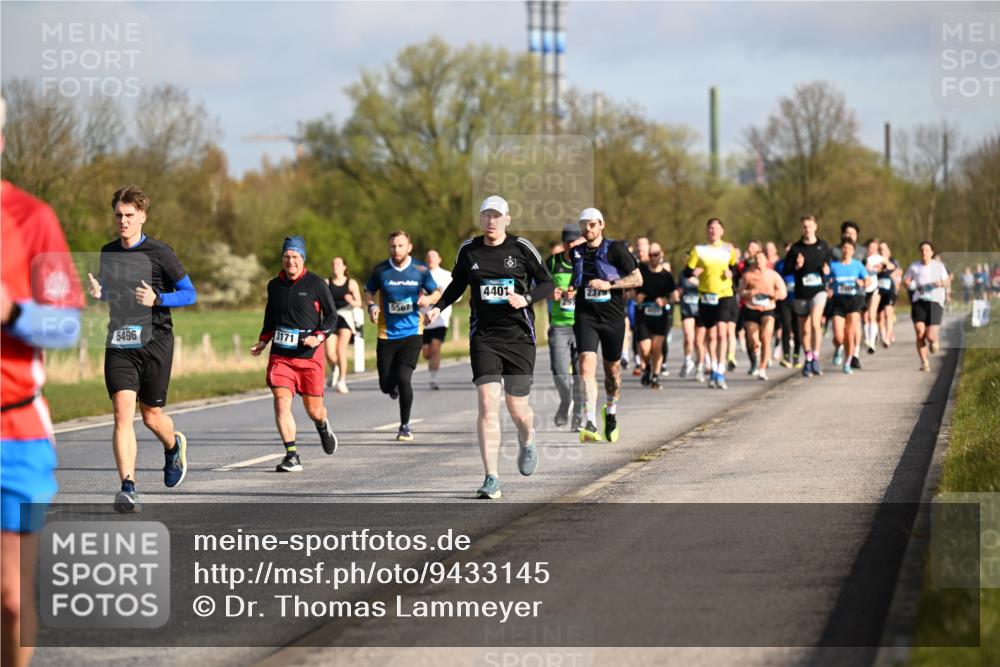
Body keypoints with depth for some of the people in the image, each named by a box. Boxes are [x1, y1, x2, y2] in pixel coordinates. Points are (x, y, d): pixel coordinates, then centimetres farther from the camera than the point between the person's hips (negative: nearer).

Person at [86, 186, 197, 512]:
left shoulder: (159, 253, -5)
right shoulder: (107, 252, 9)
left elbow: (190, 293, -2)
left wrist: (157, 299, -19)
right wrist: (98, 292, 2)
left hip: (155, 343, -3)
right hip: (119, 345, 3)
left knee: (152, 417, 8)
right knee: (123, 412, -14)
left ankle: (174, 446, 44)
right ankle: (128, 488, -17)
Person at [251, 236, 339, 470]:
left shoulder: (316, 283, -3)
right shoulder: (274, 285, 8)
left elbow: (332, 315, 2)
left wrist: (319, 336, -14)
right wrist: (263, 341, 11)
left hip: (310, 356, -2)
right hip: (280, 355, 2)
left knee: (313, 409, 6)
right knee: (281, 402, -15)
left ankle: (323, 427, 43)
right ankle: (292, 457, -13)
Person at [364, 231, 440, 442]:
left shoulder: (420, 270, -1)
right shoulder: (380, 271, -1)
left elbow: (437, 292, 10)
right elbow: (368, 291, 13)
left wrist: (429, 298, -13)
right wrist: (372, 306, -8)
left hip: (411, 333, -1)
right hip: (386, 335, 1)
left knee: (403, 378, -15)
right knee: (386, 385, 2)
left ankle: (405, 425, 3)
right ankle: (394, 386, 43)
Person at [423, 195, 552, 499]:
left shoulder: (521, 248, -2)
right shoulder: (468, 251, 5)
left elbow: (547, 283, 4)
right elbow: (457, 285, 19)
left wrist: (526, 298, -15)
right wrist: (437, 307, 3)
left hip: (519, 335, -1)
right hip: (484, 335, 1)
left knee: (518, 408, 3)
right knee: (487, 402, -14)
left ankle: (527, 442, 42)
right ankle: (492, 479, -12)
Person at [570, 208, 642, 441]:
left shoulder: (616, 249, -4)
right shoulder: (576, 253, 8)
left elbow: (637, 279, -7)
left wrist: (609, 284, -17)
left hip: (612, 317, -1)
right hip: (585, 316, 1)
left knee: (612, 368, 12)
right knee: (587, 365, -17)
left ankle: (611, 412, 39)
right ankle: (590, 424, -25)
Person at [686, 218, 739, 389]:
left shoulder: (729, 250, 6)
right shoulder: (698, 250, 6)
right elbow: (688, 271, 7)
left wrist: (732, 272, -8)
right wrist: (694, 272, -12)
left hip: (725, 296, -1)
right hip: (706, 298, 2)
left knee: (721, 332, -15)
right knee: (711, 336, 7)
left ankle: (720, 372, -17)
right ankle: (714, 370, 23)